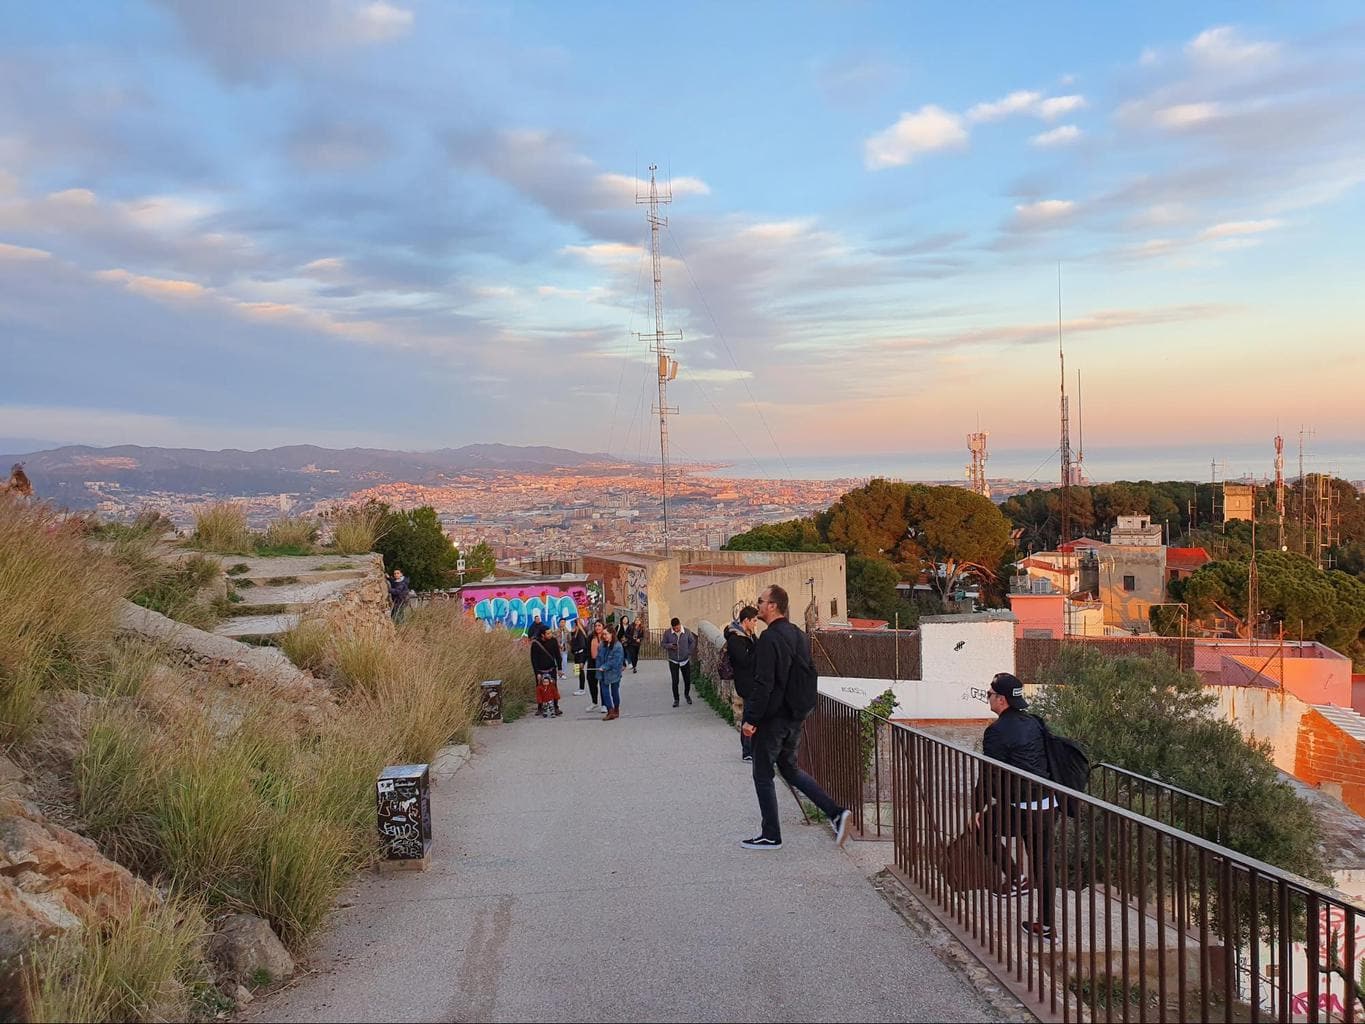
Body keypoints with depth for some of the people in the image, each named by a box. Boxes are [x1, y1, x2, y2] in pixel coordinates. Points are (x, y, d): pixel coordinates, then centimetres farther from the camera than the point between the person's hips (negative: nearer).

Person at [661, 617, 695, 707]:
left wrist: (689, 652, -5)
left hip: (685, 660, 1)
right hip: (673, 661, -1)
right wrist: (670, 646, -20)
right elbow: (663, 644, 0)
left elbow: (693, 642, 5)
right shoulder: (667, 633, -8)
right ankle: (676, 699, 13)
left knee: (687, 680, 8)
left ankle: (687, 694, 36)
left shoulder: (687, 632, -6)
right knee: (675, 681, -1)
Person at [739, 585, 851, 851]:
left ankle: (771, 835, 12)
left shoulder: (769, 639, -19)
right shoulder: (799, 636, 10)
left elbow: (763, 683, -24)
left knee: (762, 775, 5)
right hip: (796, 717, 9)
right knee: (789, 768, 20)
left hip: (773, 719, -9)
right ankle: (836, 813, 11)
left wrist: (750, 718, -19)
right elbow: (810, 674, 17)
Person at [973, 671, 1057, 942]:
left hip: (1019, 808, -7)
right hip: (1047, 806, 7)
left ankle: (1015, 878, 13)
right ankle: (1046, 926, 19)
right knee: (1043, 864, 14)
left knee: (985, 827, 19)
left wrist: (979, 808, -4)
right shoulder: (1033, 723, 12)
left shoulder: (997, 731, -11)